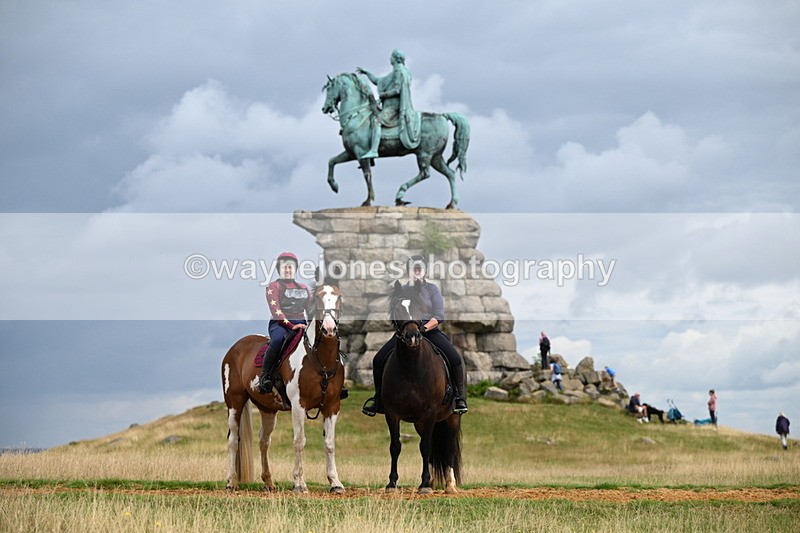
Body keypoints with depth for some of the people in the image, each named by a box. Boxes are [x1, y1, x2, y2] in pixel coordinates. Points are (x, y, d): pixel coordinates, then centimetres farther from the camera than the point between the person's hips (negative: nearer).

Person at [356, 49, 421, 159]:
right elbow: (378, 81, 30)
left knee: (376, 119, -29)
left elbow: (397, 90, -19)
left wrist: (383, 94, -12)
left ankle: (373, 150, -42)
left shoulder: (399, 71, -8)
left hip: (394, 106, -11)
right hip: (389, 105, 11)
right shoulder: (394, 73, 23)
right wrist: (366, 72, 27)